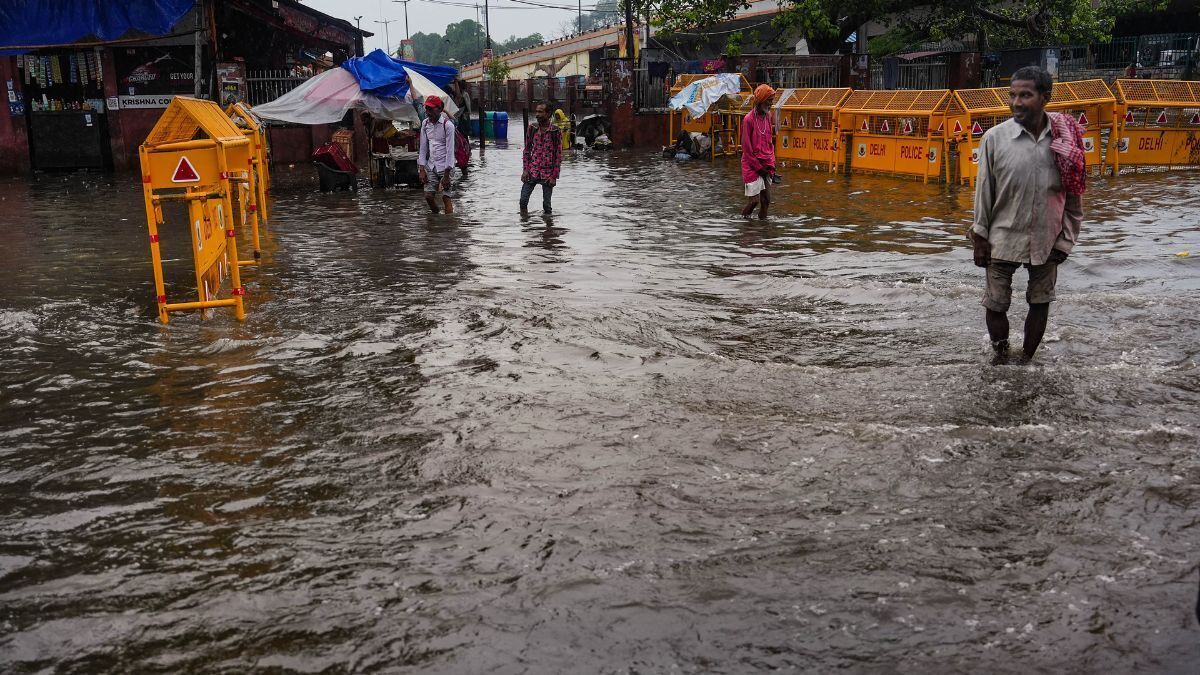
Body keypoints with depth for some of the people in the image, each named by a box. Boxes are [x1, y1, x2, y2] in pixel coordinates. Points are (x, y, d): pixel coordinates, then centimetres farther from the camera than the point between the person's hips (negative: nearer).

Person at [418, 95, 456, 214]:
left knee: (446, 197, -7)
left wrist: (446, 175, -16)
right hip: (431, 166, 5)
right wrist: (422, 169, 2)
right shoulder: (425, 123, 5)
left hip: (444, 166, -5)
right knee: (428, 196, 2)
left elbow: (450, 150, -13)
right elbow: (423, 147, 9)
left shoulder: (448, 125, -12)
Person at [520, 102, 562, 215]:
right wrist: (525, 170, 0)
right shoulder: (532, 128, 4)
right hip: (532, 171, 3)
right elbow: (527, 151, 9)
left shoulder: (555, 132, -6)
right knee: (523, 201, -2)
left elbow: (559, 155, -4)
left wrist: (554, 176, -9)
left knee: (547, 205, 3)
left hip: (547, 173, -3)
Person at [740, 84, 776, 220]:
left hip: (766, 165, 6)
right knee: (754, 199, -6)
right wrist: (758, 167, -11)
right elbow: (746, 148, -12)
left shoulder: (767, 116, 7)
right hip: (752, 166, -6)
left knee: (766, 198, 5)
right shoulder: (749, 119, -14)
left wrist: (771, 163, 6)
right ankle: (745, 216, 20)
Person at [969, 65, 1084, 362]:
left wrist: (1066, 240, 0)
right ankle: (1000, 360, 25)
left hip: (1047, 239, 2)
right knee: (996, 304, 5)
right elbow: (983, 191, -4)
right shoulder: (995, 137, -11)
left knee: (1040, 303, 13)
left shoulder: (1065, 138, -7)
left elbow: (1073, 192, 1)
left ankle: (1026, 361, 30)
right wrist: (980, 238, -3)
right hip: (1004, 238, -2)